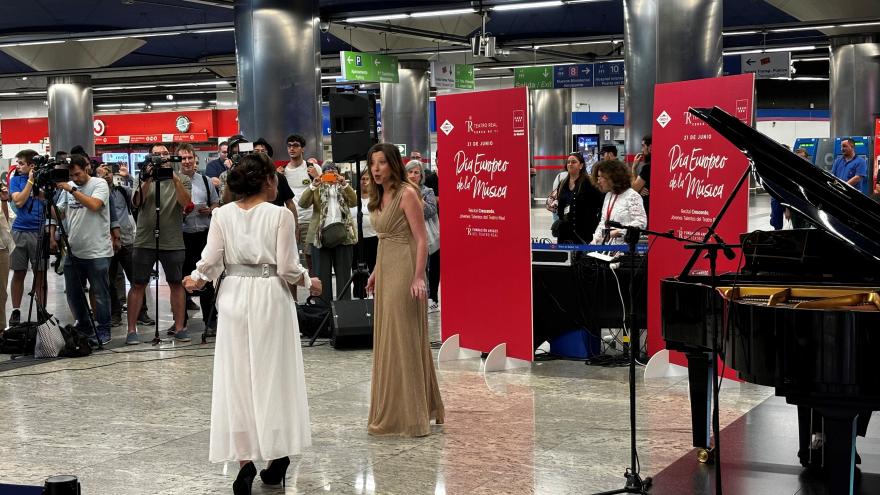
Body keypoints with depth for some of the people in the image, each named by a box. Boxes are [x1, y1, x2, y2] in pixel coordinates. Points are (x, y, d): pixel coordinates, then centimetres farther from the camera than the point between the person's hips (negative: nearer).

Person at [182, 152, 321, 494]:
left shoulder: (222, 214, 0)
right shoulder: (280, 215, -9)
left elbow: (210, 262, -1)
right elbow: (288, 269, -10)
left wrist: (196, 280, 20)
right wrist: (310, 283, 9)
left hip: (234, 298, 3)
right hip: (270, 299, -2)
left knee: (236, 377, 7)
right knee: (272, 374, 9)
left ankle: (245, 461, 6)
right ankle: (276, 456, 16)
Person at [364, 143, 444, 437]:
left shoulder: (407, 194, -13)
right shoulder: (380, 196, 12)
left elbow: (421, 239, -17)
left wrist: (418, 277, -24)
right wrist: (375, 272, 19)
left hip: (404, 271, -9)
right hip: (385, 271, 9)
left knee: (403, 339, -5)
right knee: (387, 339, 13)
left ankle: (410, 416, 3)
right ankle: (391, 412, 23)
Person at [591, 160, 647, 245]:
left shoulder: (632, 196, -7)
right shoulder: (608, 196, 19)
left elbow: (641, 222, -15)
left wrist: (618, 232, -19)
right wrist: (595, 241, 12)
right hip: (606, 246, 7)